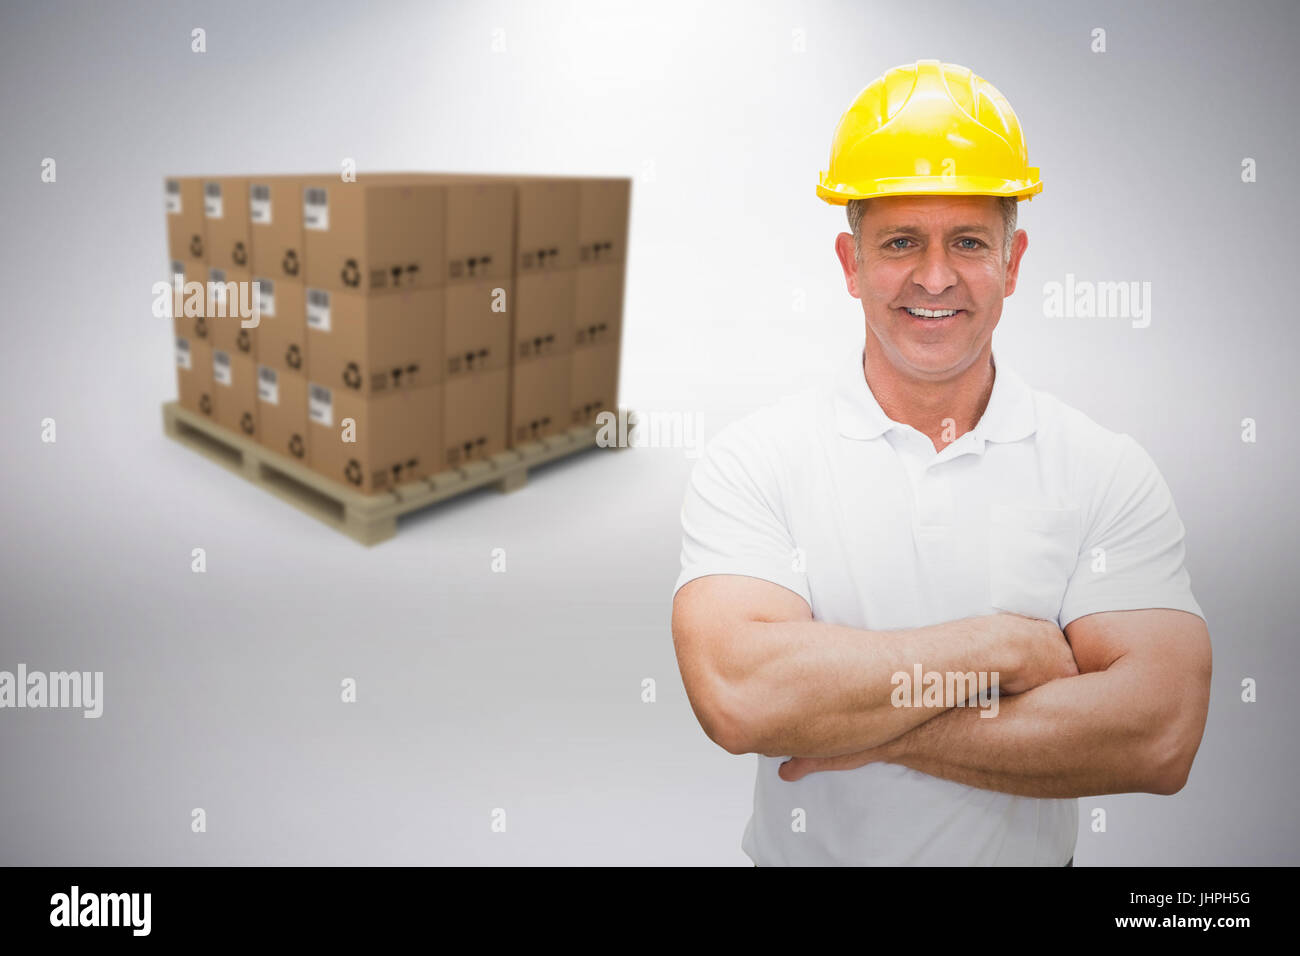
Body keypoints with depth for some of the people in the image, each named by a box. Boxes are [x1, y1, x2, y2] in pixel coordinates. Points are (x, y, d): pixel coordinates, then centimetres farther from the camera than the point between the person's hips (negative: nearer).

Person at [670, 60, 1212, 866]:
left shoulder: (1110, 473, -11)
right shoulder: (750, 463, -15)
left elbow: (1160, 738, -21)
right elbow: (738, 696, -29)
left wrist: (858, 725, -24)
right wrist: (1005, 645, -23)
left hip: (1032, 852, 1)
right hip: (804, 853, 0)